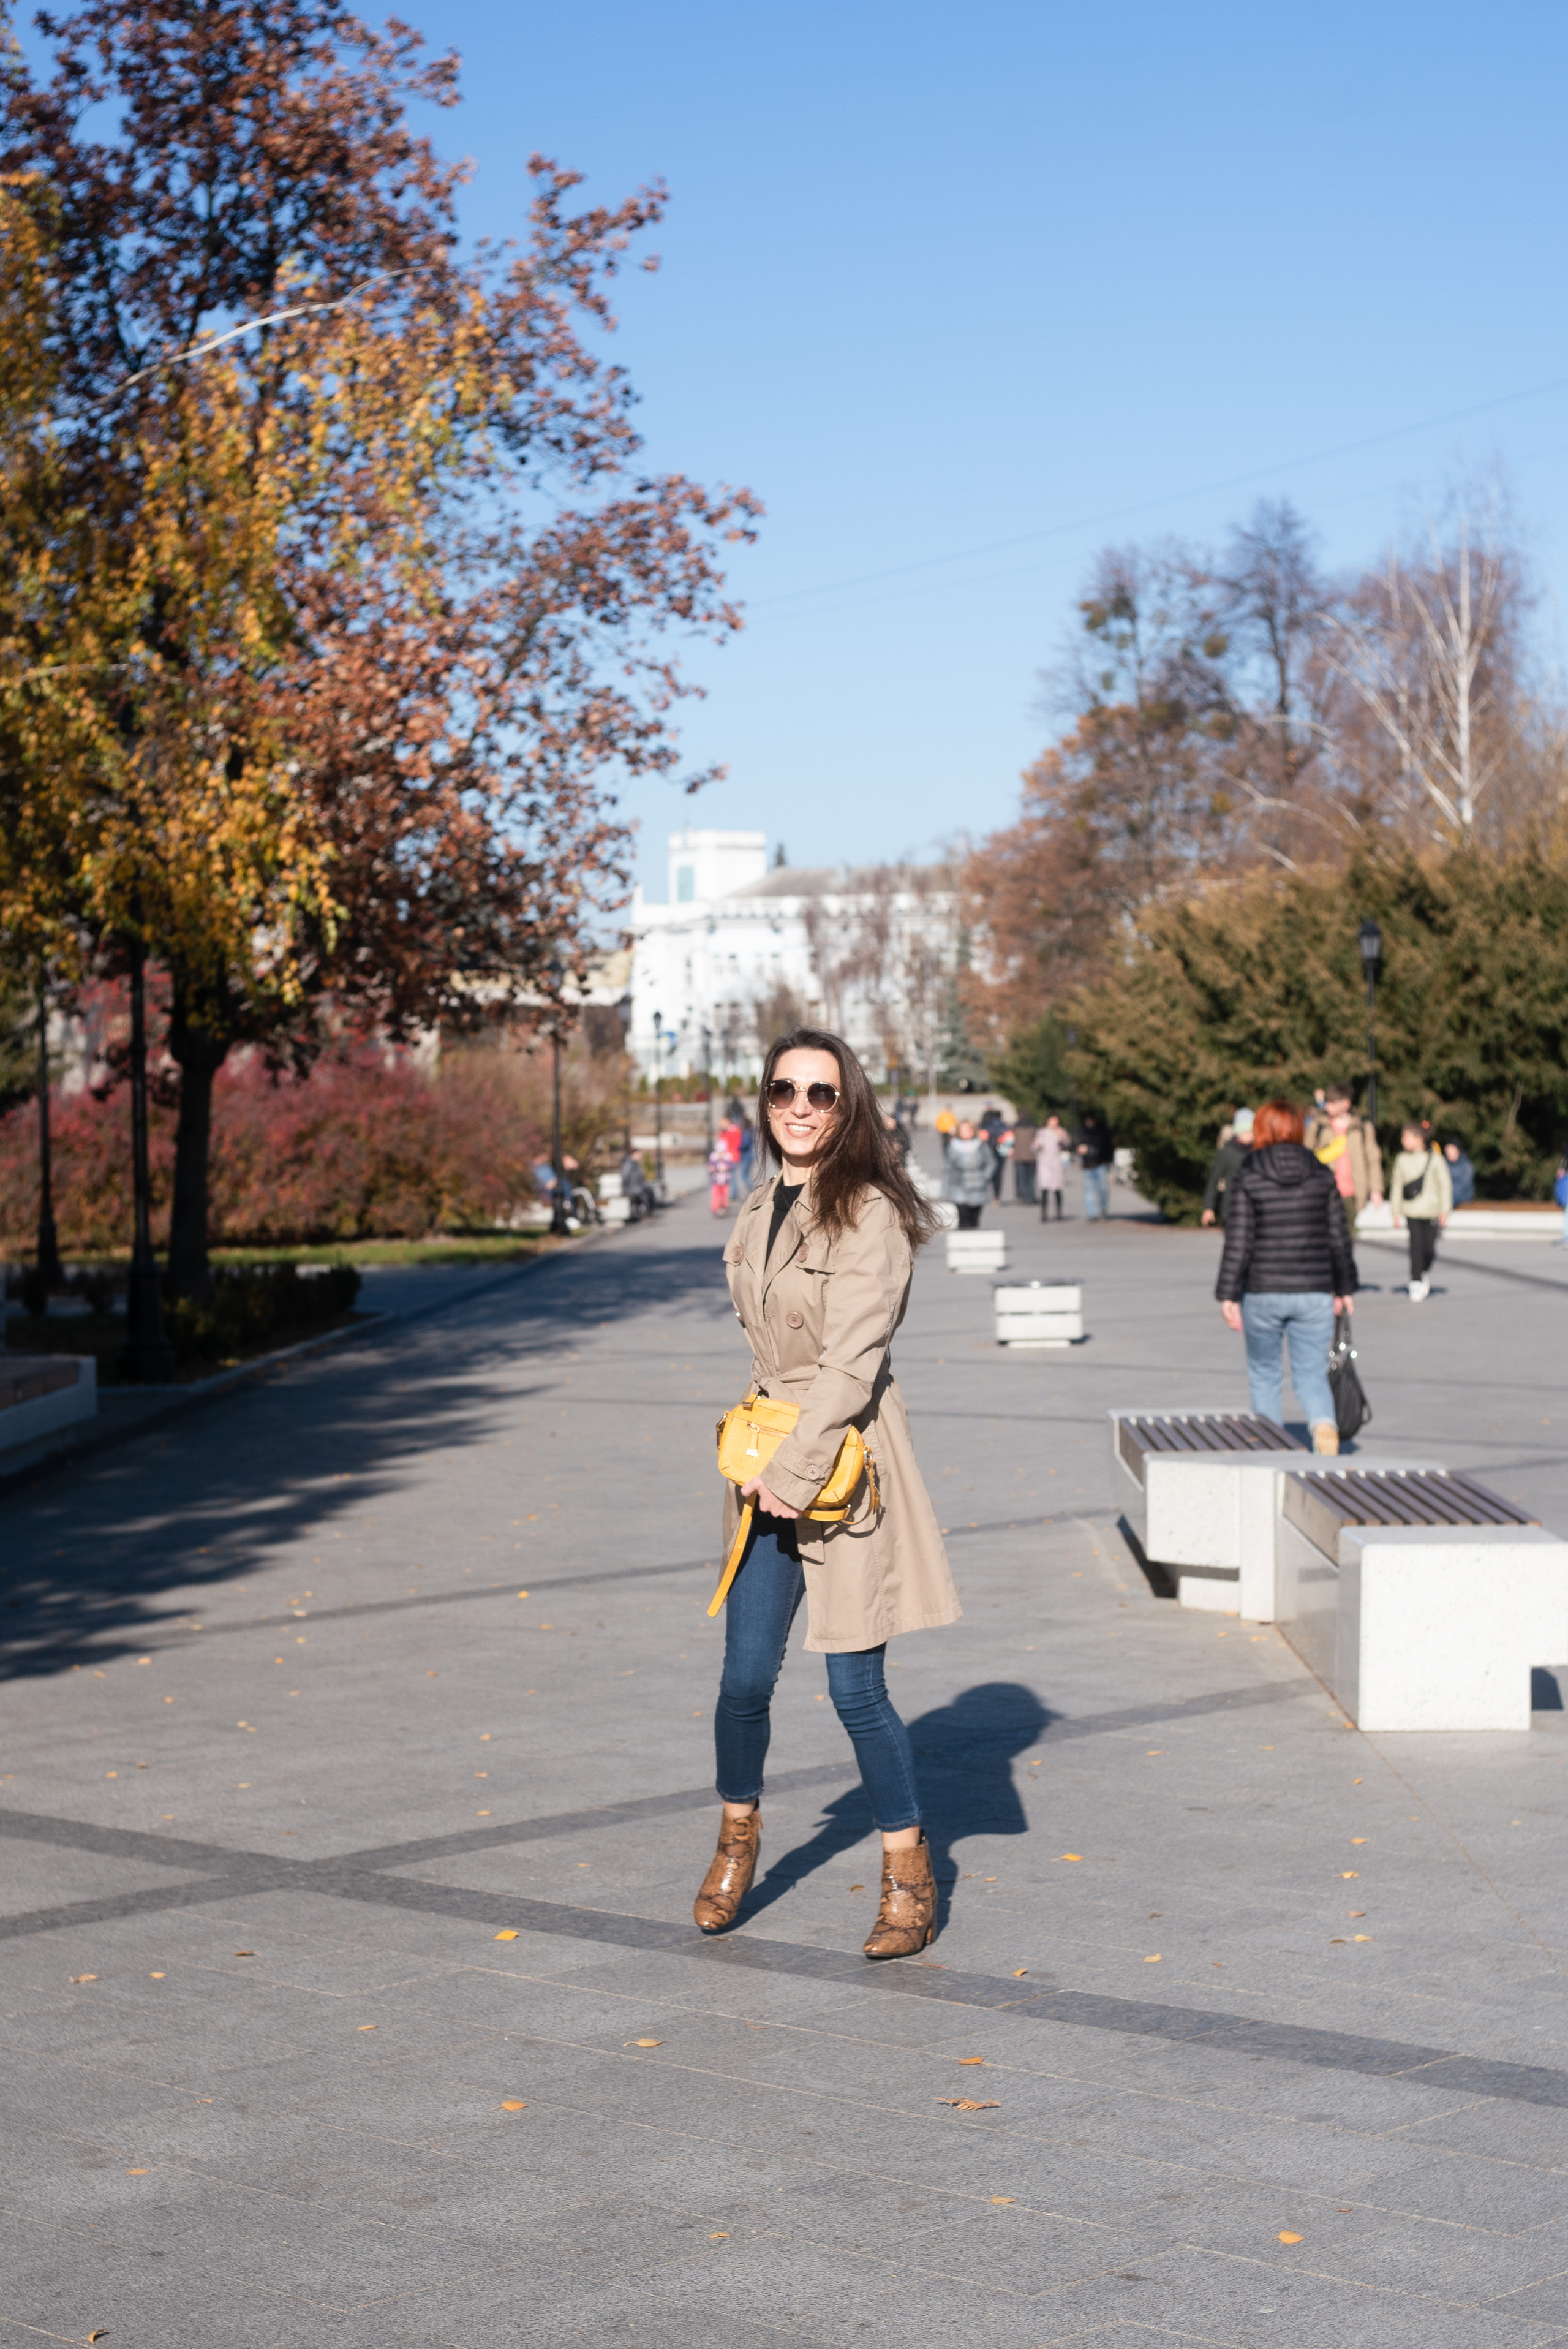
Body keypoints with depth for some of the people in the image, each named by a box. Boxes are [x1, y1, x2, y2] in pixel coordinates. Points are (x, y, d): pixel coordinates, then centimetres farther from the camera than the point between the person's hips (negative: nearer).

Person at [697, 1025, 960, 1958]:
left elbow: (851, 1364, -17)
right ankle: (738, 1834, 31)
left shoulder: (870, 1214, -13)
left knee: (856, 1686, -2)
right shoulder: (762, 1208, 10)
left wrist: (795, 1474, -17)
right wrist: (760, 1457, 12)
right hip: (768, 1457, 6)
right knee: (746, 1675, 7)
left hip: (848, 1455, -6)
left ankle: (909, 1874, 14)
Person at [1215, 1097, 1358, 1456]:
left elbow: (1238, 1242, -8)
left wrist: (1229, 1294, -4)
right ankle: (1324, 1423, -22)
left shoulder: (1246, 1178, -5)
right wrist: (1345, 1288, 16)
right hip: (1314, 1294, 2)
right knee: (1312, 1374, 7)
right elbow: (1339, 1238, 6)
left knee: (1265, 1374, 13)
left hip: (1263, 1294, -2)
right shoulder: (1322, 1176, 3)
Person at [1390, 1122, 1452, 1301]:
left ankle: (1424, 1275, 28)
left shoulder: (1435, 1159, -3)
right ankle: (1417, 1283, -7)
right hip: (1411, 1211, 1)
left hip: (1431, 1211, -1)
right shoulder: (1402, 1160, 6)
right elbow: (1397, 1185, 11)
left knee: (1429, 1248, 1)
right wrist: (1397, 1211, 10)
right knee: (1416, 1245, -10)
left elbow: (1445, 1184, 0)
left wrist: (1445, 1210, -3)